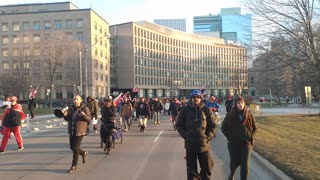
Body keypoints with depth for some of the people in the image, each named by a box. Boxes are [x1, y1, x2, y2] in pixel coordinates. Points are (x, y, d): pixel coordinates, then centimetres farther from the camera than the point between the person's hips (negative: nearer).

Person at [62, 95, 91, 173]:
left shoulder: (85, 108, -8)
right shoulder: (71, 108, 6)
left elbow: (89, 119, -11)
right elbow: (67, 119, 12)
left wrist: (84, 115, -30)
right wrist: (65, 115, -10)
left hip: (80, 131, -6)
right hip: (71, 131, 6)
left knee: (76, 148, -5)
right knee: (72, 147, 12)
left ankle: (74, 166, 7)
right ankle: (84, 153, 39)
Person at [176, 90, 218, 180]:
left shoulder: (206, 110, -1)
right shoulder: (185, 110, 0)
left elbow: (214, 125, 4)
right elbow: (179, 125, 7)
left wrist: (208, 137, -7)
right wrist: (185, 135, -4)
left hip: (204, 145, 0)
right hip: (190, 145, 0)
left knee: (207, 169, 11)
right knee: (191, 170, 9)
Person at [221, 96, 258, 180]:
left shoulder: (249, 115, 1)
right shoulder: (230, 115, -3)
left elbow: (255, 128, 10)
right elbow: (223, 127, 4)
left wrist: (251, 137, -3)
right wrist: (229, 137, -6)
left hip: (246, 143, 0)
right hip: (233, 144, 0)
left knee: (245, 164, -2)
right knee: (234, 162, 11)